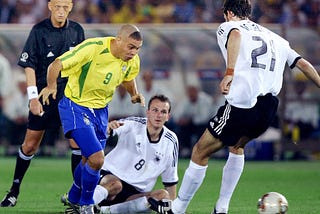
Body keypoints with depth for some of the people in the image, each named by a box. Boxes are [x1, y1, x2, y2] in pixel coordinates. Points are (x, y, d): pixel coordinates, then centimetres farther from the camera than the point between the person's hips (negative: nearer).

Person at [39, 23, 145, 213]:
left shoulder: (133, 61, -6)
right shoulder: (93, 48, -26)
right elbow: (57, 65, -23)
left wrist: (135, 94, 1)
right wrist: (51, 86, -33)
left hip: (101, 110, 7)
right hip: (76, 107, -7)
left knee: (90, 161, 15)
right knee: (96, 159, -18)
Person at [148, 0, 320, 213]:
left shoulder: (227, 27, 9)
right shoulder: (276, 38, 27)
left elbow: (235, 35, -16)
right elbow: (303, 63, 22)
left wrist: (229, 73, -25)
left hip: (241, 103, -6)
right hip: (269, 107, 6)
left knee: (201, 152, 9)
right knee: (237, 146, 33)